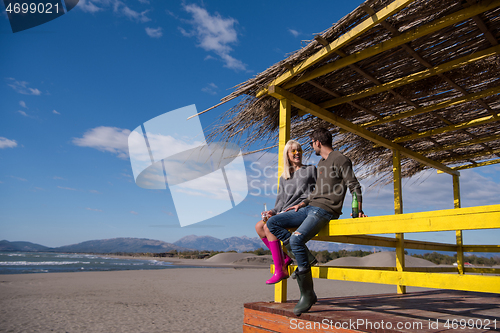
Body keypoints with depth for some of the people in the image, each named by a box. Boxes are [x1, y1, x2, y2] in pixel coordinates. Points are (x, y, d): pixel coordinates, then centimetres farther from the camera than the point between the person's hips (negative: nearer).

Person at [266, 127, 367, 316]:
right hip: (310, 208, 10)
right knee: (272, 223, -1)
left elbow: (354, 186, -9)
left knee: (296, 239, -29)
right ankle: (302, 254, -6)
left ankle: (307, 294, -17)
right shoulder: (321, 163, 24)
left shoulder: (340, 159, -3)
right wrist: (303, 203, 17)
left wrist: (358, 210, -20)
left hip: (325, 210, -9)